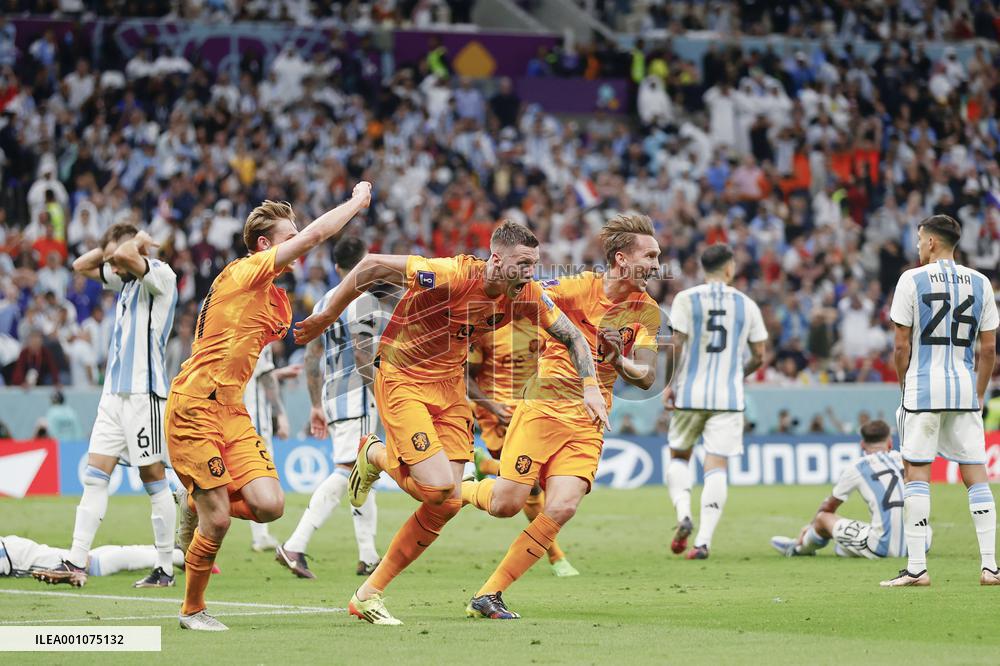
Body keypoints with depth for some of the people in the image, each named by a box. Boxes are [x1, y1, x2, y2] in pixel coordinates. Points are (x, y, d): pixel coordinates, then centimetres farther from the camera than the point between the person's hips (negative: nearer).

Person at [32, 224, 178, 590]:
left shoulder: (160, 274, -10)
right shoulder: (127, 279, 15)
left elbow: (125, 256, -30)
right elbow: (82, 265, 27)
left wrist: (134, 243, -8)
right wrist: (111, 250, 12)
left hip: (144, 391, -9)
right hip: (114, 392, 9)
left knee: (153, 478, -3)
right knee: (95, 474, 1)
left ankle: (165, 569, 3)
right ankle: (76, 563, -2)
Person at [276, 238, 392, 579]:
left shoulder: (324, 303, 16)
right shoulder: (365, 301, -8)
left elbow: (311, 359, 17)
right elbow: (363, 357, -18)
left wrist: (316, 406, 21)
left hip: (331, 397, 9)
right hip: (356, 395, -9)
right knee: (345, 473, -14)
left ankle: (368, 557, 17)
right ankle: (294, 547, -23)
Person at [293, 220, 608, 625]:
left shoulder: (526, 295, -7)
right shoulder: (453, 276, -27)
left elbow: (572, 337, 7)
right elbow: (372, 266, -21)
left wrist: (590, 387, -8)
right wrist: (326, 317, -12)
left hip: (450, 386, 7)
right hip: (402, 380, -7)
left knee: (448, 504, -2)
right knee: (439, 486, -21)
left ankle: (369, 595, 10)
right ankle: (377, 455, 13)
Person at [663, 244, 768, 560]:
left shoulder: (686, 299, -2)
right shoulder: (747, 305, 5)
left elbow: (676, 346, -10)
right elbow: (759, 356, 7)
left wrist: (669, 383, 2)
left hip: (689, 394, -1)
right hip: (728, 397, 1)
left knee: (679, 457, 18)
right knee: (716, 467, -2)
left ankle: (683, 514, -6)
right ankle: (704, 539, -12)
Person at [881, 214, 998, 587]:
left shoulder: (912, 280, -3)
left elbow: (902, 346, -3)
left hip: (923, 388, -3)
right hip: (965, 389, 3)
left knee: (916, 474, 0)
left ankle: (916, 567, -4)